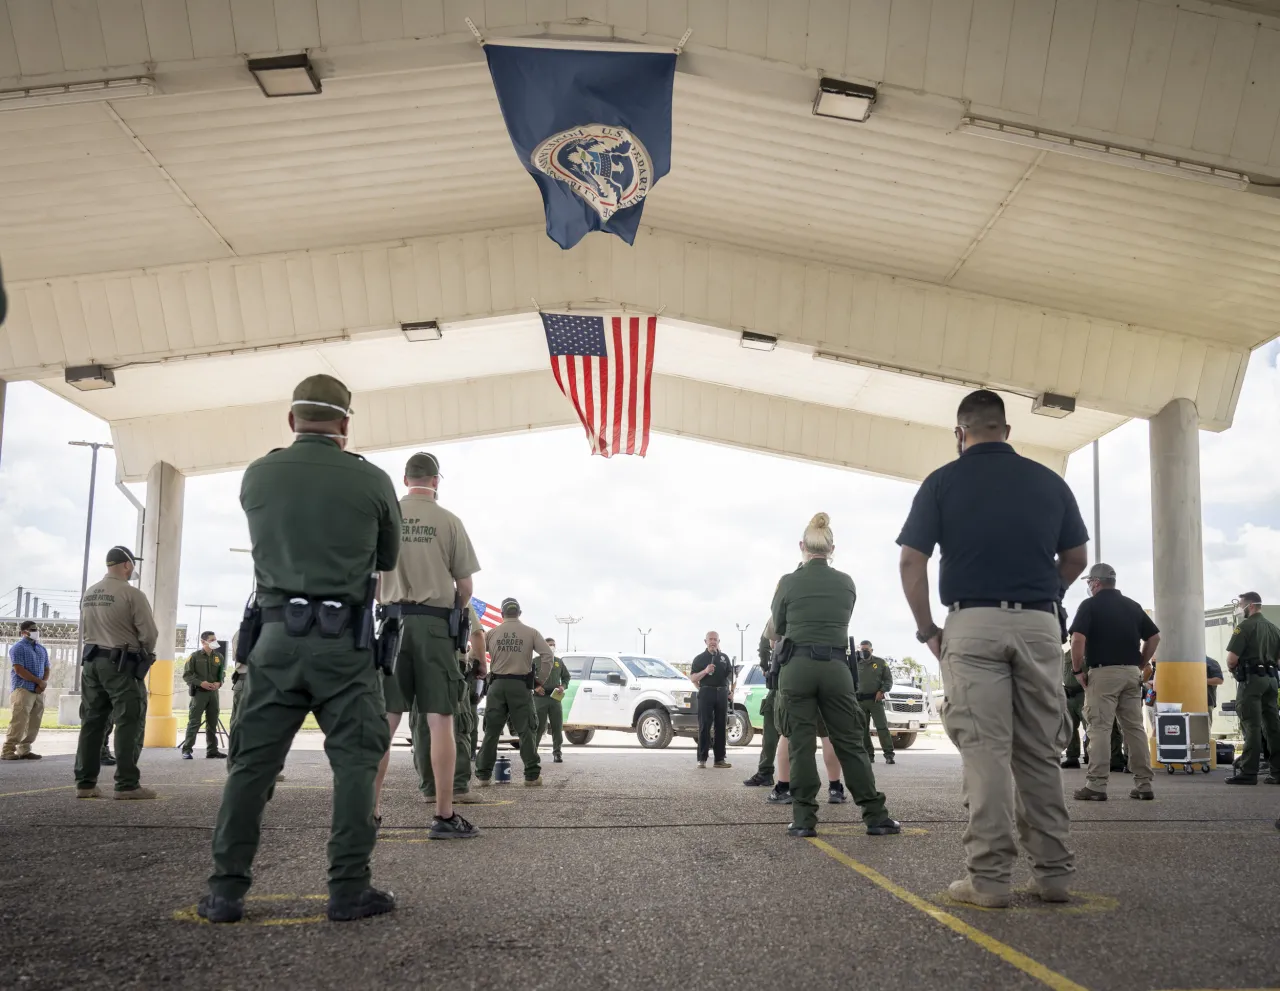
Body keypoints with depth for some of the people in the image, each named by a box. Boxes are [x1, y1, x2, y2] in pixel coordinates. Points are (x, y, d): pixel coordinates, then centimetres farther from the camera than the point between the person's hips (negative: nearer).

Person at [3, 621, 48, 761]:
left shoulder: (42, 649, 18)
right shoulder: (18, 648, -4)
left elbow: (46, 669, 17)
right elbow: (19, 670, -13)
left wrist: (44, 683, -4)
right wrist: (39, 681, -13)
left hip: (38, 691, 7)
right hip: (22, 690, -7)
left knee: (34, 723, 4)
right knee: (19, 722, -12)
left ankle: (24, 750, 10)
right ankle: (7, 751, -9)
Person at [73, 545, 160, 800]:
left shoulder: (88, 594, 10)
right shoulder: (131, 593, -13)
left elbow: (84, 628, 16)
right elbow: (149, 633, -13)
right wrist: (148, 652, 6)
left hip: (92, 661, 7)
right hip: (122, 664, -7)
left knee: (92, 722, 10)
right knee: (128, 723, -4)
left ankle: (85, 783, 11)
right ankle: (126, 784, -6)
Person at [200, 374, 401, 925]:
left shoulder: (257, 476, 3)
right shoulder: (371, 481, -3)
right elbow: (388, 559, 10)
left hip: (277, 635, 2)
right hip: (344, 639, -2)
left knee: (252, 761, 8)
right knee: (355, 760, 4)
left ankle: (226, 890, 9)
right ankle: (348, 889, 3)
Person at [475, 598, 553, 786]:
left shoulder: (492, 633, 6)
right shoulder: (531, 633, 2)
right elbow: (547, 654, -7)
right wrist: (540, 680, 1)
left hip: (497, 685, 1)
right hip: (521, 685, -1)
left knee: (491, 731, 6)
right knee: (525, 731, 3)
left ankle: (483, 775, 7)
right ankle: (532, 775, 3)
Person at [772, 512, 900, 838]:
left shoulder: (789, 582, -2)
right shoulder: (846, 583, 4)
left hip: (798, 667, -2)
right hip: (836, 667, 2)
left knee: (801, 745, 2)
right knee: (850, 743, 8)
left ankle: (804, 819, 1)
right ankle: (875, 815, 9)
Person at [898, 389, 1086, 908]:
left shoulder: (943, 482, 2)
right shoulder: (1049, 481, 10)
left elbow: (911, 562, -4)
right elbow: (1076, 558, 14)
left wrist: (927, 630, 4)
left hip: (972, 626, -3)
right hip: (1040, 626, 3)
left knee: (985, 751, -3)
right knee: (1040, 753, 10)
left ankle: (989, 876, -3)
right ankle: (1054, 870, 13)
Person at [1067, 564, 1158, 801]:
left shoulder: (1090, 605, -3)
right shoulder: (1132, 605, 14)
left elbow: (1078, 639, -15)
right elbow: (1154, 637, 13)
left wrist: (1077, 670, -6)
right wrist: (1141, 666, 17)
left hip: (1103, 673, -5)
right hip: (1131, 674, 5)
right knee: (1135, 728, 9)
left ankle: (1096, 786, -8)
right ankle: (1144, 784, 10)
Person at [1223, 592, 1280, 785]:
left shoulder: (1245, 626, -10)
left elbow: (1231, 659, -14)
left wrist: (1232, 668, 5)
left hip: (1251, 679, -7)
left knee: (1251, 726, -8)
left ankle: (1249, 772, -9)